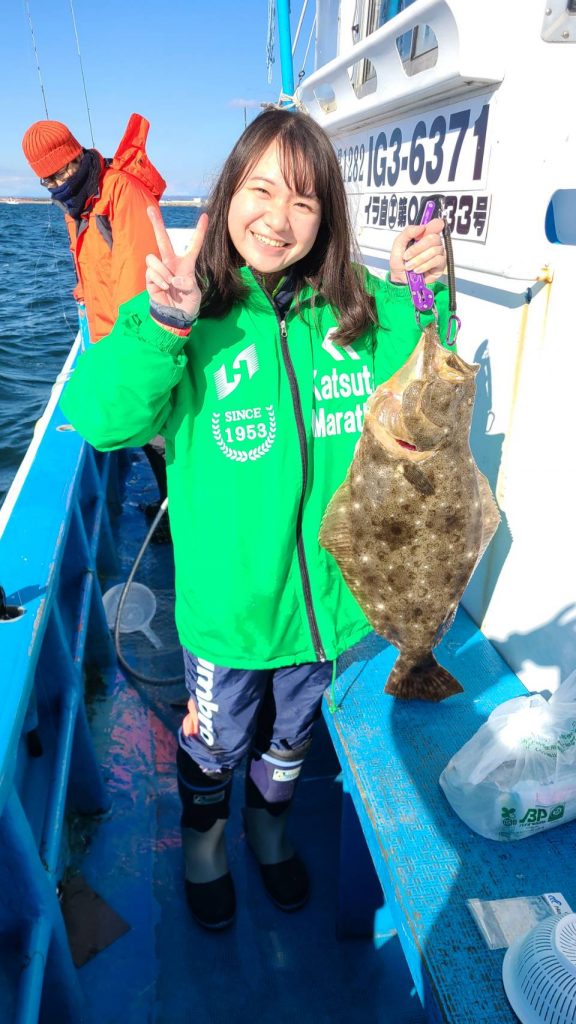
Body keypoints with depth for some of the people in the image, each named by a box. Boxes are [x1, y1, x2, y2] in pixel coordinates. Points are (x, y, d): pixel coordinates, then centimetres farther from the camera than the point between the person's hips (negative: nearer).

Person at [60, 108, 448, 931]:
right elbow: (101, 420, -24)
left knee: (292, 733, 29)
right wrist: (162, 324, -40)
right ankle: (203, 841, 59)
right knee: (217, 741, 24)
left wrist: (427, 294, -12)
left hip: (327, 592, 3)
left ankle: (271, 828, 63)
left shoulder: (361, 310, -7)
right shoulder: (188, 311, -15)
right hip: (229, 606, -3)